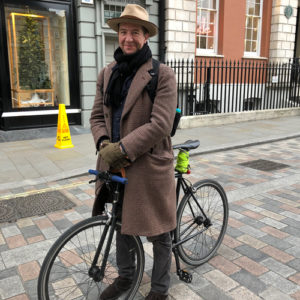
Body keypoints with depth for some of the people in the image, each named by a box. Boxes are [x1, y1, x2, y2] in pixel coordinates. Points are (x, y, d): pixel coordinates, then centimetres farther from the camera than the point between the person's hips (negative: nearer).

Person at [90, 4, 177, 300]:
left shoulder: (162, 74, -10)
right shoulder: (107, 73, 7)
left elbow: (160, 124, -18)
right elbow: (97, 116, 8)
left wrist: (122, 149, -22)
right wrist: (104, 144, -11)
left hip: (148, 165, -5)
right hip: (114, 163, 6)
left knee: (158, 233, 9)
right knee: (120, 222, 21)